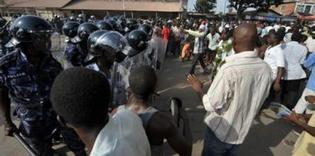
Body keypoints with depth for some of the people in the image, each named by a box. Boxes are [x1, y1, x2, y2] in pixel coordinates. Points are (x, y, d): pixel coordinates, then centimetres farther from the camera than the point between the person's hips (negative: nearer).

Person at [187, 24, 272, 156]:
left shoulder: (229, 69, -31)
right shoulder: (266, 69, -9)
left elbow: (212, 105, -24)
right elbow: (258, 101, 4)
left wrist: (199, 89, -8)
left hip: (219, 131, -5)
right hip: (241, 132, 6)